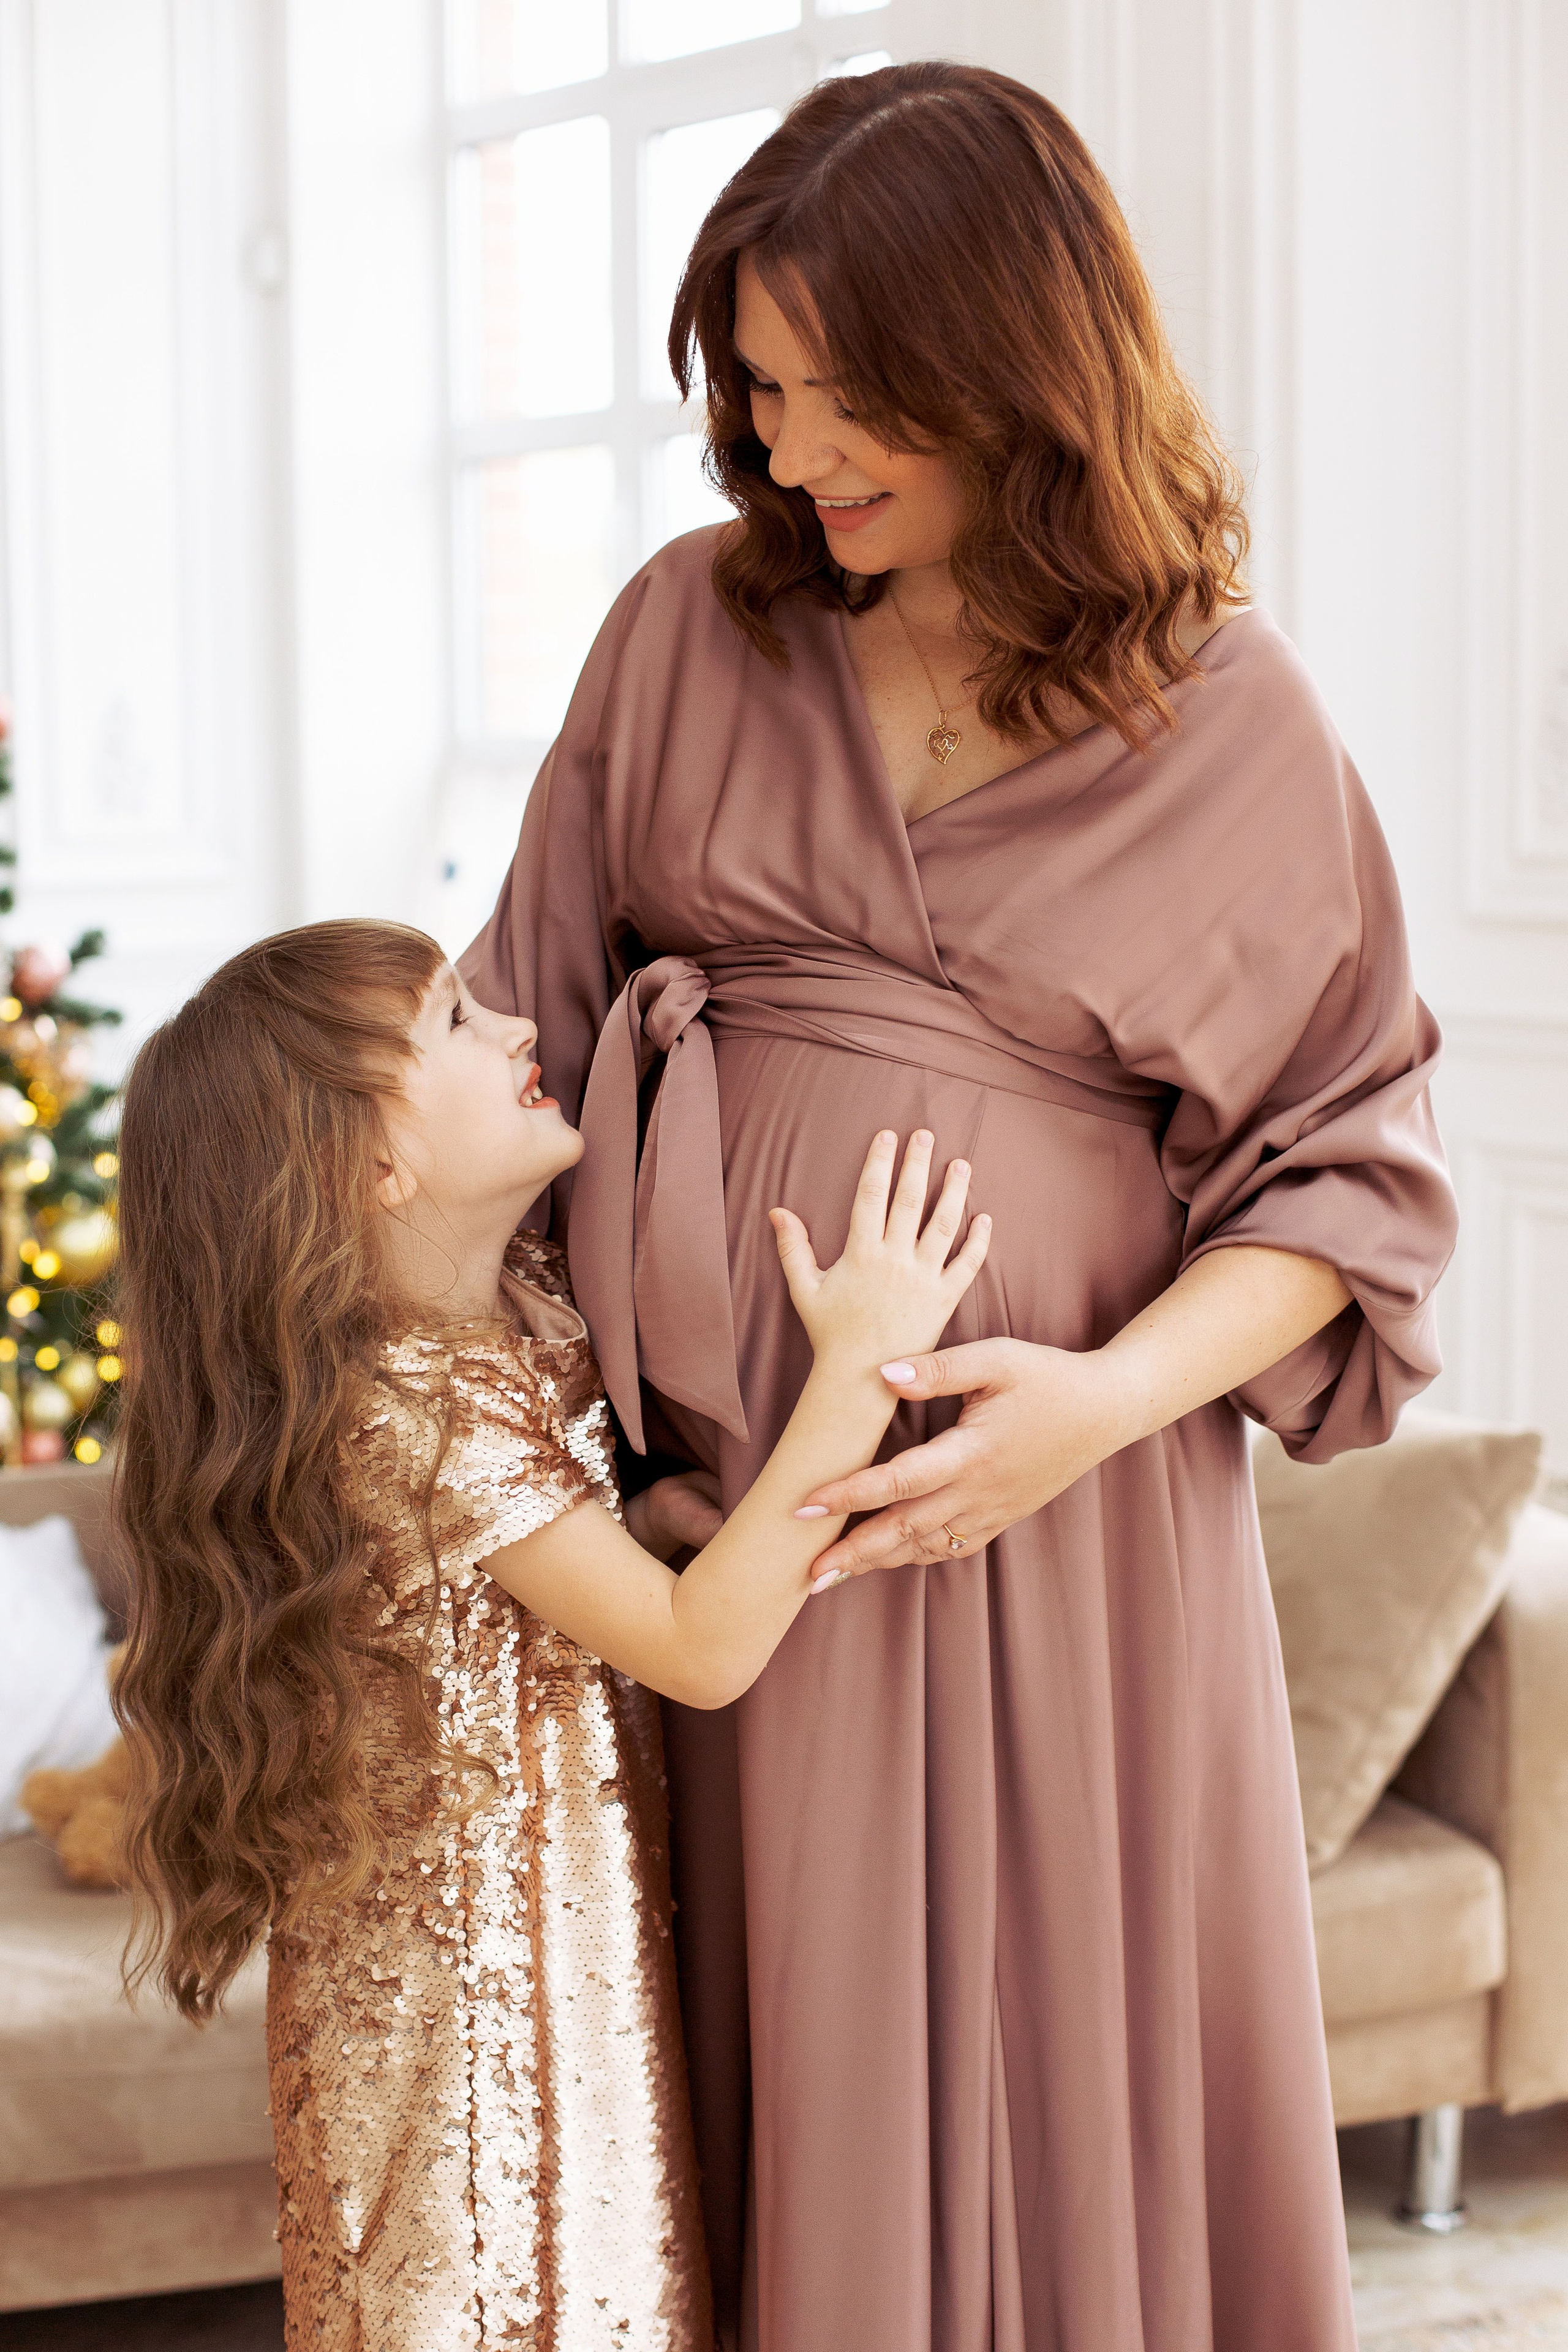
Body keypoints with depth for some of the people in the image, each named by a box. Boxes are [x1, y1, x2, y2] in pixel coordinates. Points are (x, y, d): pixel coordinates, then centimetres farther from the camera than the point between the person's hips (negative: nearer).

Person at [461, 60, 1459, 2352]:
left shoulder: (1229, 720, -1)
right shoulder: (692, 630, 5)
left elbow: (1355, 1164, 1)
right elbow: (537, 1020, 12)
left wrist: (1109, 1397, -14)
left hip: (1056, 1502, -1)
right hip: (719, 1489, 2)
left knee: (1069, 2070, 7)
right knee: (781, 2068, 8)